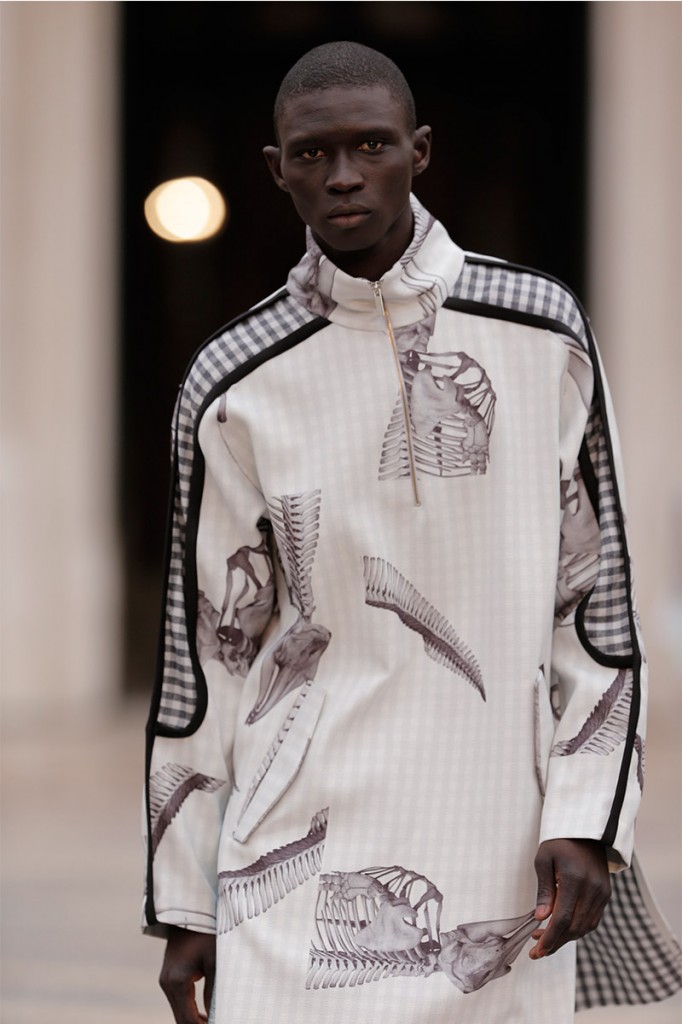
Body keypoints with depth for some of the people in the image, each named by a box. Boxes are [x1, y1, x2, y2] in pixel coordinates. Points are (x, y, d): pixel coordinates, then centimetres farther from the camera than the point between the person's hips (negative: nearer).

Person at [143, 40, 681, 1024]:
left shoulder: (543, 332, 3)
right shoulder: (234, 383, 2)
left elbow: (598, 602, 5)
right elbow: (205, 647, 6)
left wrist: (586, 821, -4)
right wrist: (184, 907, 7)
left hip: (503, 865, 1)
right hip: (301, 870, 0)